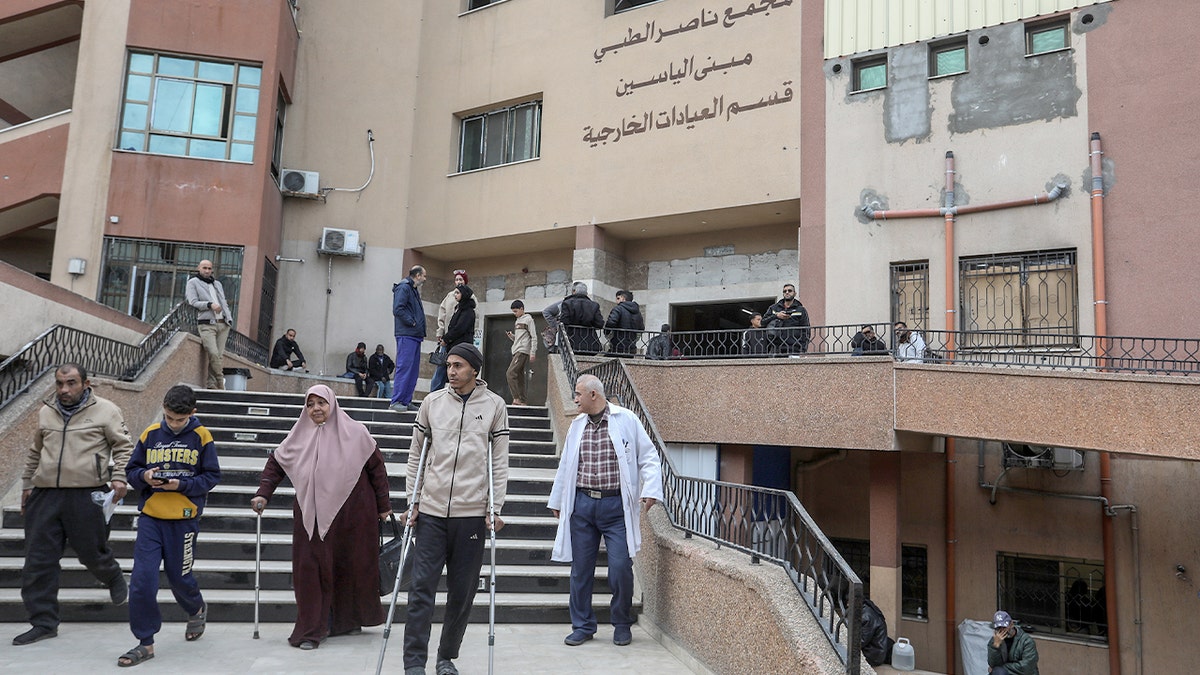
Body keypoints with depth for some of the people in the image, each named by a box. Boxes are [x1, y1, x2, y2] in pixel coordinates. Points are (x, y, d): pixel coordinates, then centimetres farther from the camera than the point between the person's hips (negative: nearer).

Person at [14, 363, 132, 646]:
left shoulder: (105, 410, -2)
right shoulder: (46, 412, 13)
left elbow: (123, 446, -1)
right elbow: (35, 453, 25)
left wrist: (119, 477, -12)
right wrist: (27, 485, 24)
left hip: (86, 495, -5)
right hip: (45, 495, 5)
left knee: (93, 553, 4)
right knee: (38, 560, 4)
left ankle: (115, 580, 37)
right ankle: (43, 622, 15)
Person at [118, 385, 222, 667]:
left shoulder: (201, 437, -4)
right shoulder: (150, 434, 2)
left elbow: (212, 476, -3)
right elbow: (131, 471, 8)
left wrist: (181, 485, -18)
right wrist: (144, 476, -14)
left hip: (184, 519, -2)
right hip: (150, 516, 2)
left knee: (179, 576, 11)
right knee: (141, 580, -4)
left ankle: (197, 610, 43)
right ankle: (145, 642, 11)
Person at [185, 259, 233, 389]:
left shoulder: (217, 283, 27)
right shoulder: (193, 282, 10)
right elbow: (193, 302, -1)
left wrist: (229, 320, 11)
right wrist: (210, 305, -15)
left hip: (223, 324, 5)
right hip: (206, 324, -5)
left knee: (219, 355, -5)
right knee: (213, 353, -21)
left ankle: (212, 384, -2)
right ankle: (220, 381, -11)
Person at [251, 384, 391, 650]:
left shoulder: (355, 433, -3)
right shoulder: (299, 436, 4)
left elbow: (377, 467, 2)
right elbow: (275, 463, 15)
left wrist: (383, 505, 3)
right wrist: (263, 494, 3)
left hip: (352, 515, -1)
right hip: (311, 516, 2)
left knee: (352, 565, 8)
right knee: (311, 568, -2)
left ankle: (349, 620, 29)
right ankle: (312, 630, 7)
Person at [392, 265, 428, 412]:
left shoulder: (414, 290, 22)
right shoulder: (404, 288, -7)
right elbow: (398, 309, -18)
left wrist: (421, 330, 10)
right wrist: (411, 322, -13)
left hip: (415, 335, 10)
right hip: (406, 335, -10)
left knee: (413, 368, 9)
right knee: (404, 367, -11)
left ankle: (406, 401, 13)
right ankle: (396, 401, -9)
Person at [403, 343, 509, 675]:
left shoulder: (495, 405, 1)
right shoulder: (432, 402, 5)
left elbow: (500, 460, 2)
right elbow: (416, 454, 11)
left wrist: (496, 508, -2)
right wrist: (412, 501, 6)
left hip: (472, 512, -1)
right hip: (432, 510, 1)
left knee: (462, 591, 7)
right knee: (422, 587, 0)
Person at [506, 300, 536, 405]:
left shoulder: (528, 319, -3)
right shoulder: (517, 321, 22)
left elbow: (533, 337, -8)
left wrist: (533, 352, -15)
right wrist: (511, 336, 6)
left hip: (523, 351, -9)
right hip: (517, 351, 9)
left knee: (510, 373, -18)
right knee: (519, 376, 6)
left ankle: (516, 398, -18)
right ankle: (522, 401, 6)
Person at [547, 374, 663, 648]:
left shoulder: (626, 420, -2)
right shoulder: (577, 425, 12)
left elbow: (648, 457, 0)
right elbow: (565, 466, 20)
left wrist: (650, 490, -12)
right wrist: (557, 500, 23)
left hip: (616, 505, -4)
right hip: (582, 504, 4)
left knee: (621, 569, -5)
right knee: (580, 569, 8)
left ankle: (622, 625, 18)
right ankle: (583, 625, 23)